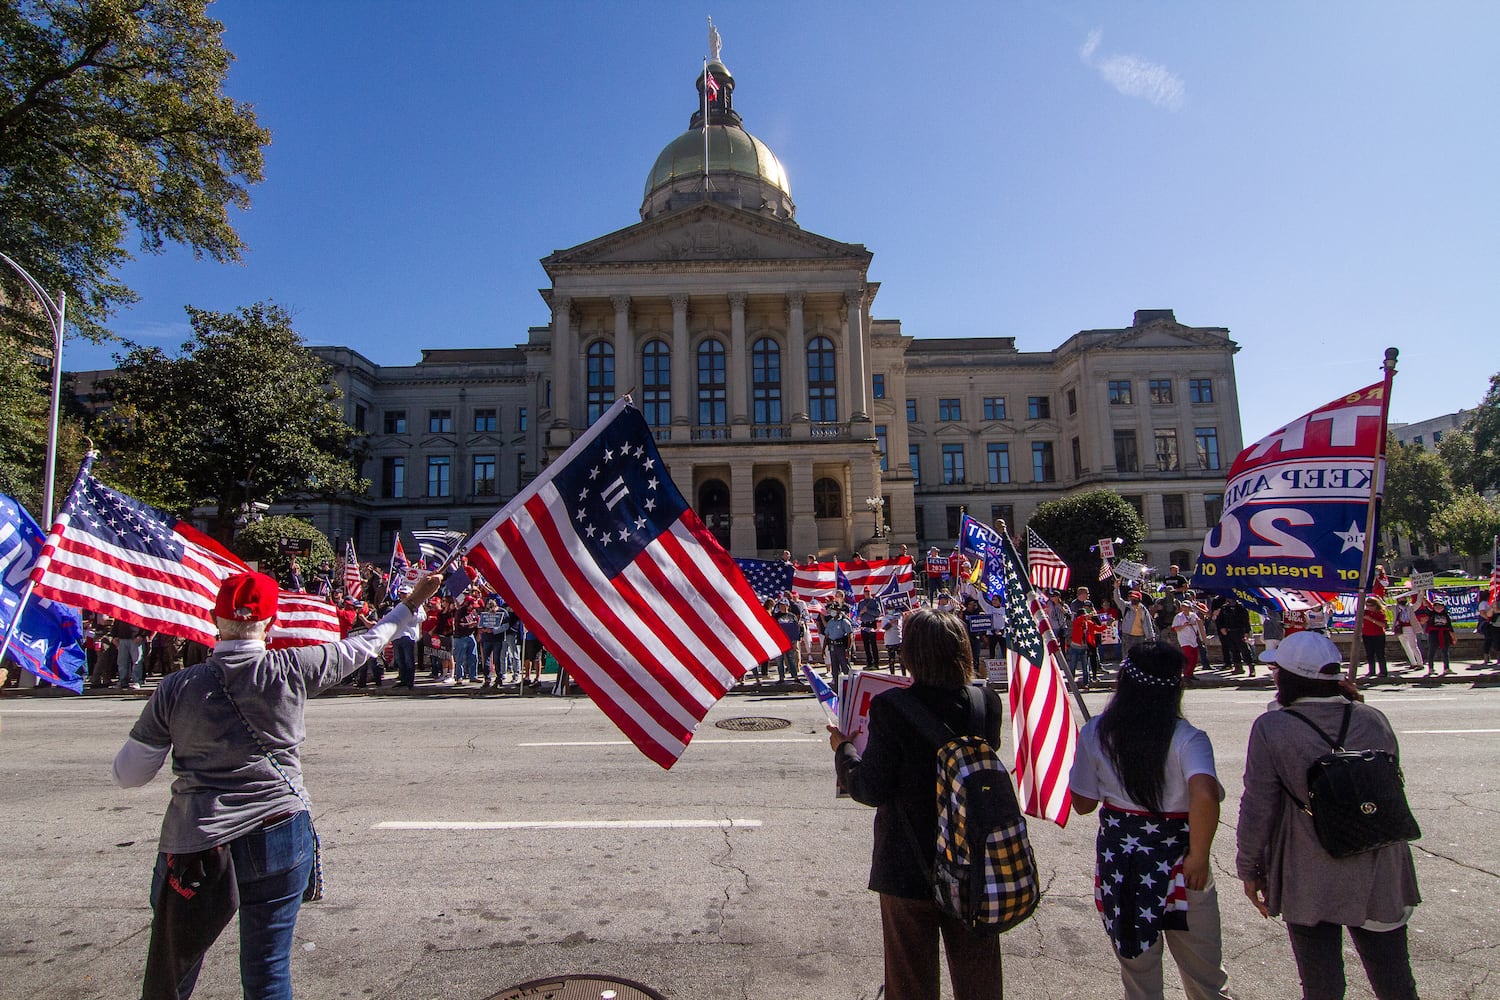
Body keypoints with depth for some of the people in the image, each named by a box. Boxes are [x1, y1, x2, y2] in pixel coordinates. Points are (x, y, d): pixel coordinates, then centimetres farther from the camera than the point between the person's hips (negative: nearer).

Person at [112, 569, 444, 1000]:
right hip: (281, 839, -1)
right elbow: (362, 646, 7)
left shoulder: (176, 687, -6)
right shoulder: (291, 669, -8)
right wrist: (413, 602, 21)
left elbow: (127, 775, 3)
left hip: (195, 847, 1)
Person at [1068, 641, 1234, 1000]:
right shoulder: (1186, 738, -15)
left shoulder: (1095, 733, -8)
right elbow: (1205, 795, -32)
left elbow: (1083, 804, -2)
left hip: (1119, 861, 2)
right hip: (1178, 862, -1)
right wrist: (1198, 856, -19)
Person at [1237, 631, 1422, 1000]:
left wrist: (1249, 869, 0)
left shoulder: (1271, 728, -16)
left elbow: (1258, 810, -12)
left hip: (1309, 885, -4)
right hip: (1379, 880, 4)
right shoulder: (1373, 721, -5)